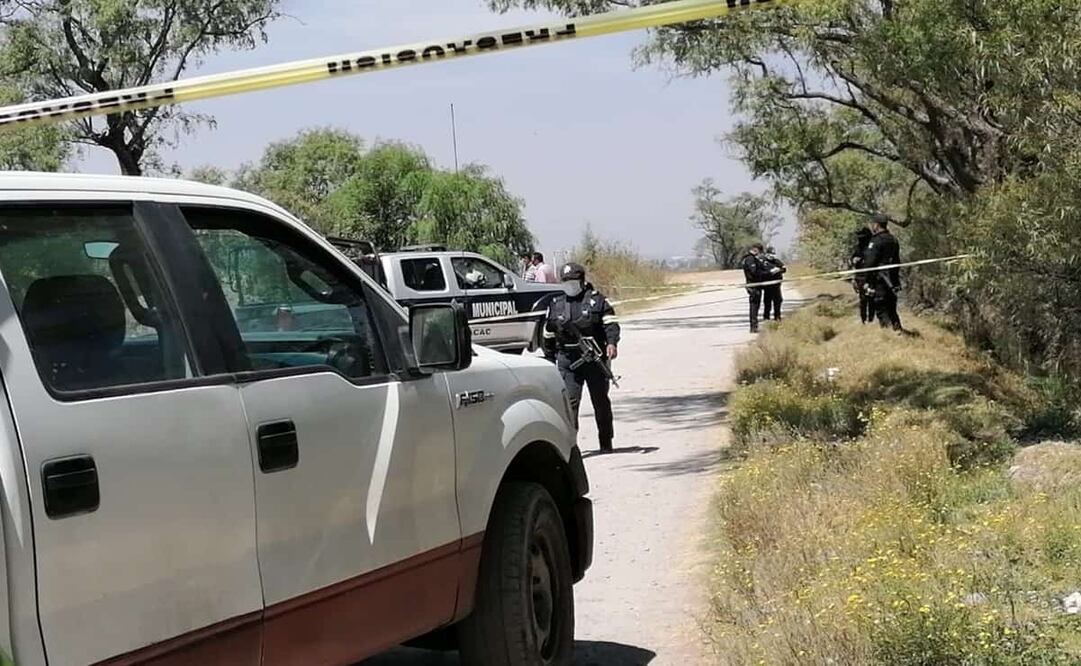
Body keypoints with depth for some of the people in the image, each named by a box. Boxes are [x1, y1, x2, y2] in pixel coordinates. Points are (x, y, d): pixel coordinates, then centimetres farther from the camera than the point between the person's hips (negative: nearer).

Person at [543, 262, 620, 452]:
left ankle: (606, 442, 24)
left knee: (601, 401, 11)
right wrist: (549, 360, 18)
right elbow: (548, 335, 17)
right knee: (569, 401, -12)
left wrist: (612, 343, -21)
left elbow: (611, 322, -3)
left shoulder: (596, 299, 3)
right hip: (568, 360, 1)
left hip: (595, 358, -1)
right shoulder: (556, 304, 10)